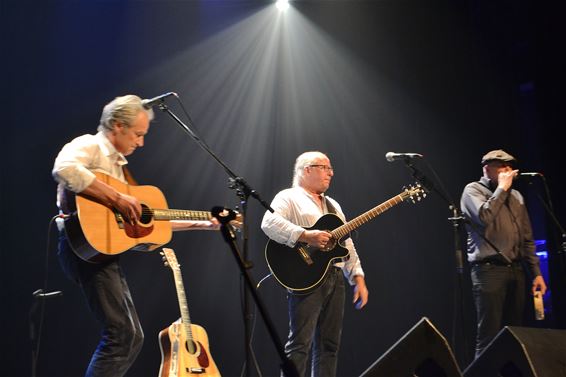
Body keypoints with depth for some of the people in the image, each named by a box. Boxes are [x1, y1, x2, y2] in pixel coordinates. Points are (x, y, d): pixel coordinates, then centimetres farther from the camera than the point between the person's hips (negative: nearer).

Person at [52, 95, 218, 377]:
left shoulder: (118, 165, 24)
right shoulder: (89, 146, -4)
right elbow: (63, 169, -30)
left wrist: (202, 224, 22)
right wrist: (117, 199, -26)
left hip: (107, 250, 10)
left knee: (133, 337, 11)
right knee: (122, 334, -14)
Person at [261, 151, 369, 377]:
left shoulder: (333, 205, 26)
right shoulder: (289, 198, 1)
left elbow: (347, 245, 24)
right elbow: (269, 222, -19)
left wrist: (358, 277, 14)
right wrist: (306, 236, -25)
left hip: (335, 277, 8)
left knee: (329, 345, 7)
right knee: (300, 343, -12)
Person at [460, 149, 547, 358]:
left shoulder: (516, 196, 20)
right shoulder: (473, 190, 2)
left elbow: (527, 238, 21)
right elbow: (484, 217, -20)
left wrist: (536, 272, 14)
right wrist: (502, 188, -8)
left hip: (516, 270, 6)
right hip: (489, 270, -6)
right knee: (489, 335, -10)